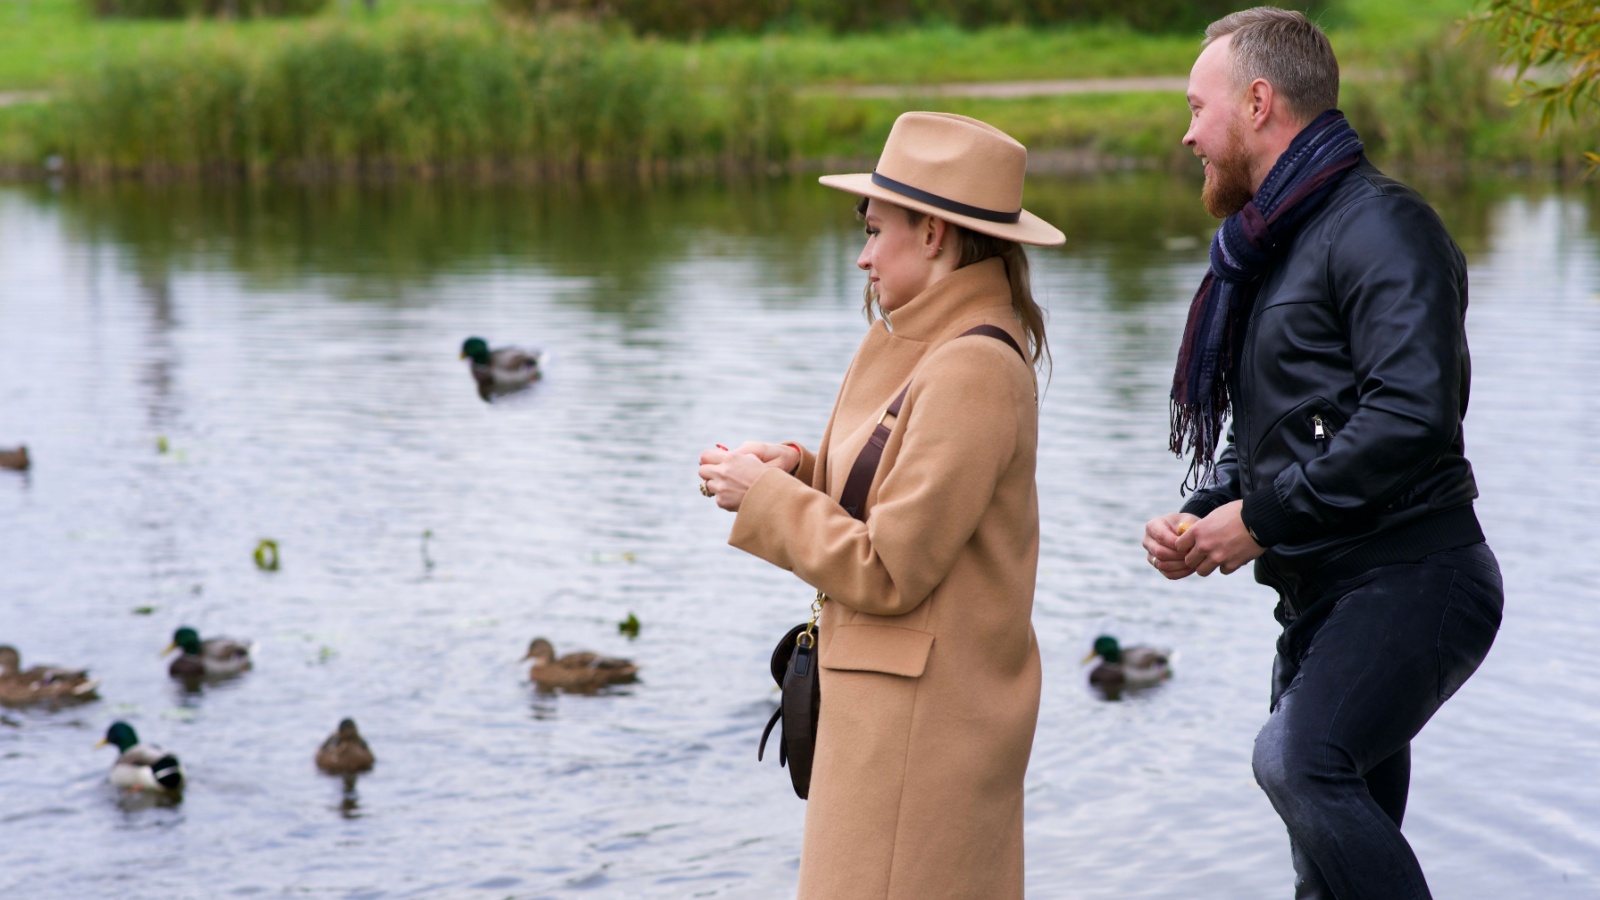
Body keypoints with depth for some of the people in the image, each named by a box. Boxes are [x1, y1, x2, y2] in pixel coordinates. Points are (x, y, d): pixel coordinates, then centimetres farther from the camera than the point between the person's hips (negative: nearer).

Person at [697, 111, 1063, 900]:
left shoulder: (971, 370, -21)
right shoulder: (927, 348, 10)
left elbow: (889, 572, -22)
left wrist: (763, 497, -11)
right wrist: (801, 470, 1)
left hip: (925, 713, -10)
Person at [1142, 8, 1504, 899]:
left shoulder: (1380, 225, -11)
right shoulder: (1268, 249, 20)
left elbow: (1413, 413, -25)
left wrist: (1262, 517, -18)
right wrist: (1200, 518, 8)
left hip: (1411, 580, -10)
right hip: (1325, 596, 10)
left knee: (1299, 758, -31)